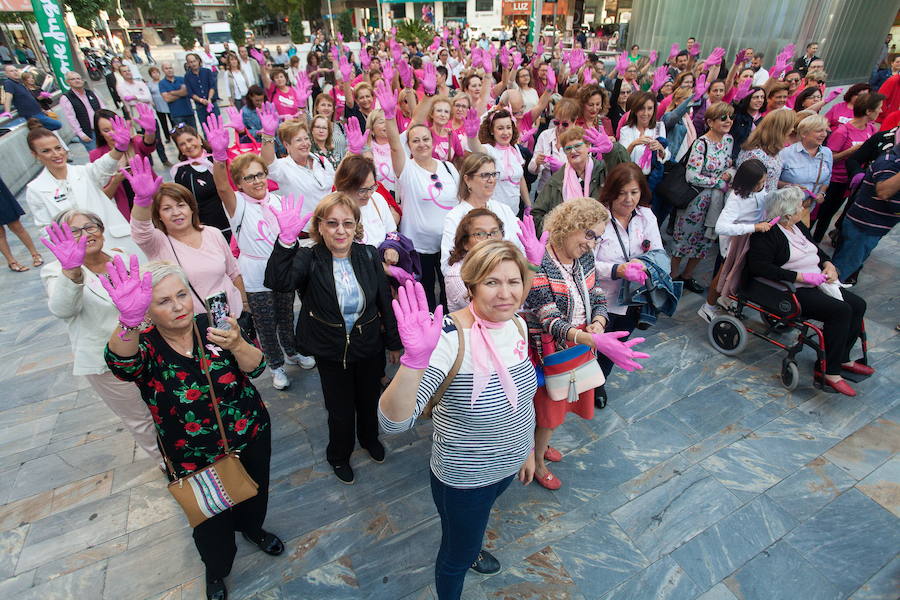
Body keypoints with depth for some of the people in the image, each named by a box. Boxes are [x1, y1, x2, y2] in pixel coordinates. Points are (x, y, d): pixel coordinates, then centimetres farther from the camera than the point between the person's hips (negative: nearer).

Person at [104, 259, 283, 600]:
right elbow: (120, 364, -41)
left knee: (255, 495, 26)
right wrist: (129, 321, -62)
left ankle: (252, 528, 60)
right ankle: (216, 571, 50)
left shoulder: (211, 326, -13)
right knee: (212, 524, 18)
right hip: (197, 460, -2)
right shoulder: (145, 346, -17)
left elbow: (255, 368, -22)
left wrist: (237, 345, -44)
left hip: (251, 440, 2)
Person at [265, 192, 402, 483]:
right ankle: (339, 455, 44)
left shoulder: (368, 256, -9)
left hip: (370, 348, 3)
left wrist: (394, 343, 4)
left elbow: (385, 302, -2)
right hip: (331, 353, -2)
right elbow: (278, 282, -35)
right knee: (340, 409, 13)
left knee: (370, 399, 24)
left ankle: (369, 438, 56)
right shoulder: (309, 259, -16)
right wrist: (286, 240, -47)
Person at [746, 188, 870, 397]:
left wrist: (829, 265, 4)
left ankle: (841, 358, 15)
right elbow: (760, 267, -28)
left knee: (858, 305, 1)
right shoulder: (767, 233, -16)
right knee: (841, 310, -22)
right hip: (791, 291, -10)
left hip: (816, 284, 10)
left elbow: (817, 251, 27)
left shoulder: (798, 226, 14)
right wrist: (803, 277, -24)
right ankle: (828, 371, -13)